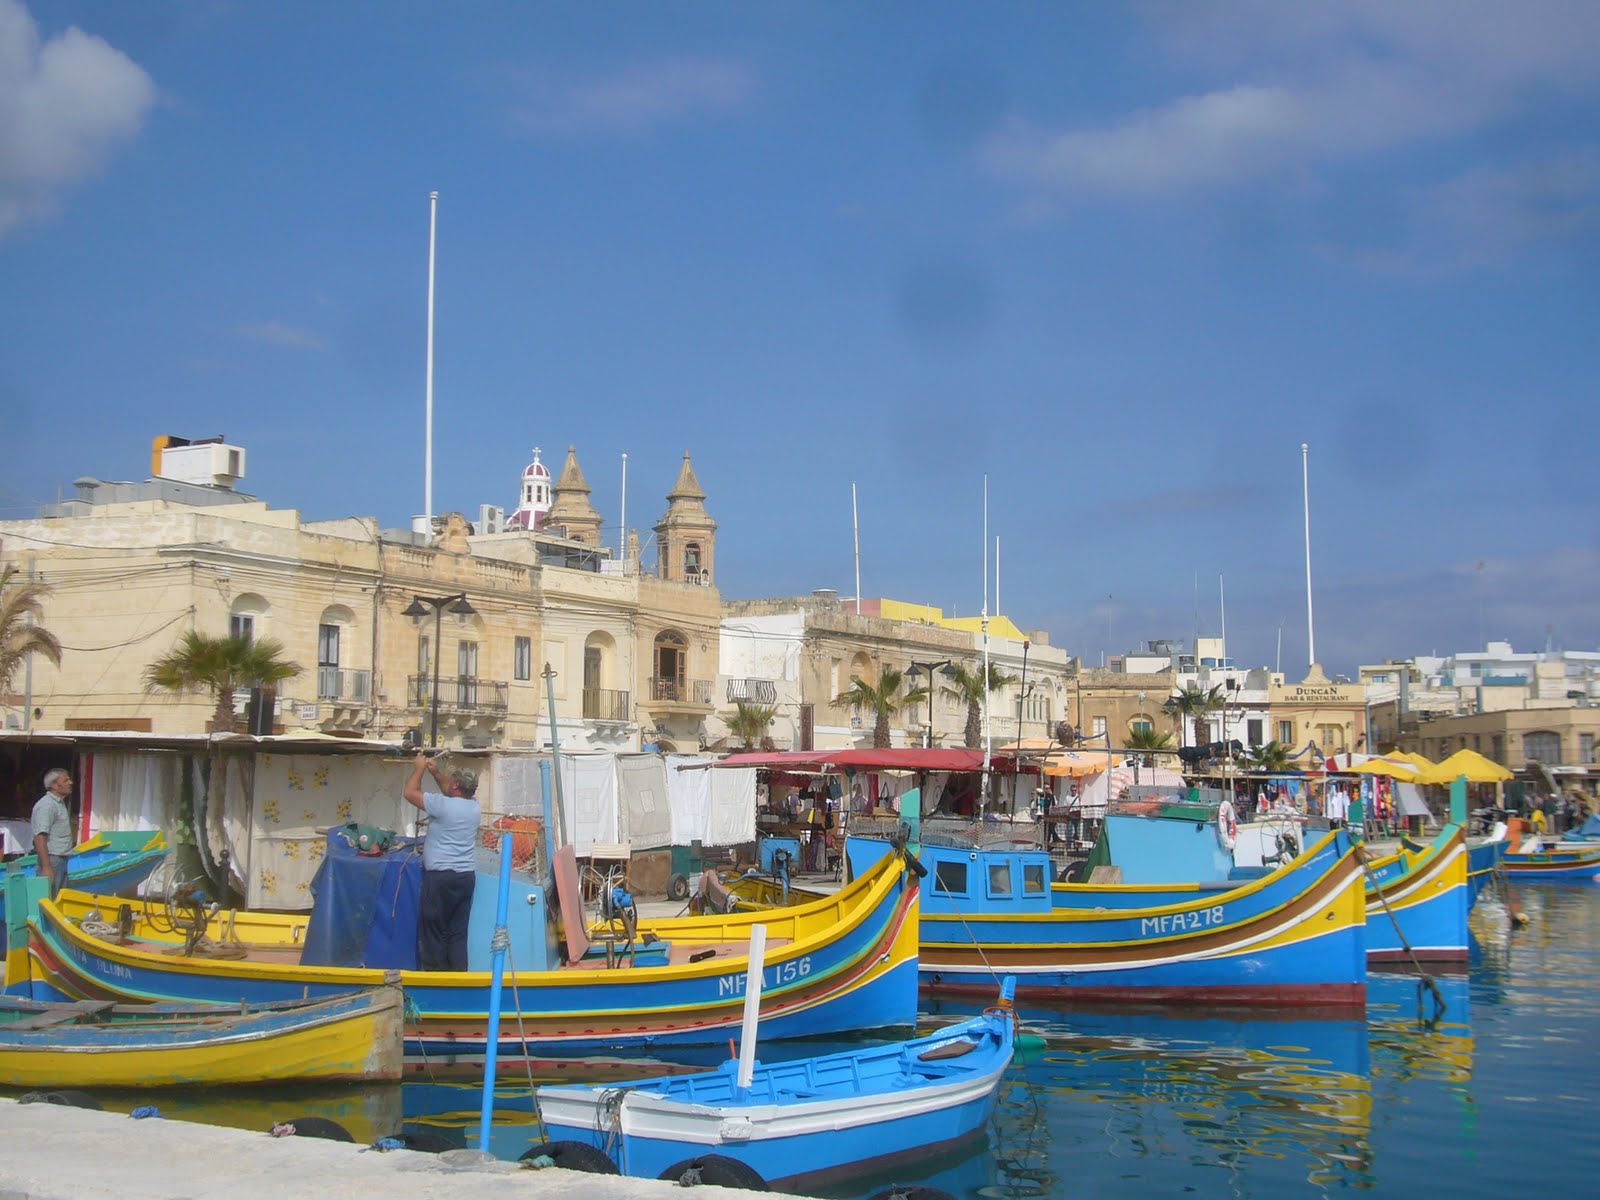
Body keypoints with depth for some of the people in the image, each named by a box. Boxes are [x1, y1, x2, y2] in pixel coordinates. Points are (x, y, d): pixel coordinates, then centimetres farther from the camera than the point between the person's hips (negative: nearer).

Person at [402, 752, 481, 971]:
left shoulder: (443, 805, -13)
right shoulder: (473, 806, 7)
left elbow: (409, 792, -3)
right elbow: (451, 793, 28)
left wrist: (420, 768, 9)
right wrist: (435, 772, 24)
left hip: (441, 876, -6)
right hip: (466, 877, 6)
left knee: (434, 930, 1)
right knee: (458, 931, 7)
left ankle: (435, 974, 1)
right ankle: (458, 973, 6)